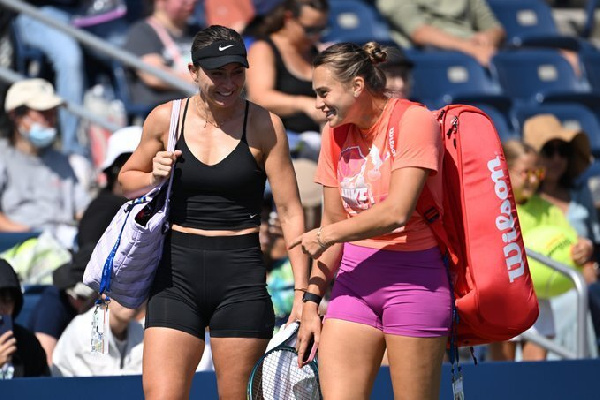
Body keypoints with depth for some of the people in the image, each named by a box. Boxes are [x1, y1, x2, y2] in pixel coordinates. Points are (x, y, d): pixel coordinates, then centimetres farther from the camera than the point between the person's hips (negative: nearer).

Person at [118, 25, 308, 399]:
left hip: (241, 276, -1)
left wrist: (303, 292, -8)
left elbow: (290, 210, -3)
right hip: (177, 274, 1)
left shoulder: (264, 125, -3)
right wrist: (155, 178, -5)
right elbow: (127, 179, 19)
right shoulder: (165, 119, 3)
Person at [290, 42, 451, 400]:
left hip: (413, 277, -6)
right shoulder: (336, 133, 11)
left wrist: (326, 235, -7)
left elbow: (396, 212, -20)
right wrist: (312, 300, 10)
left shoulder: (414, 120, -11)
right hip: (355, 279, 6)